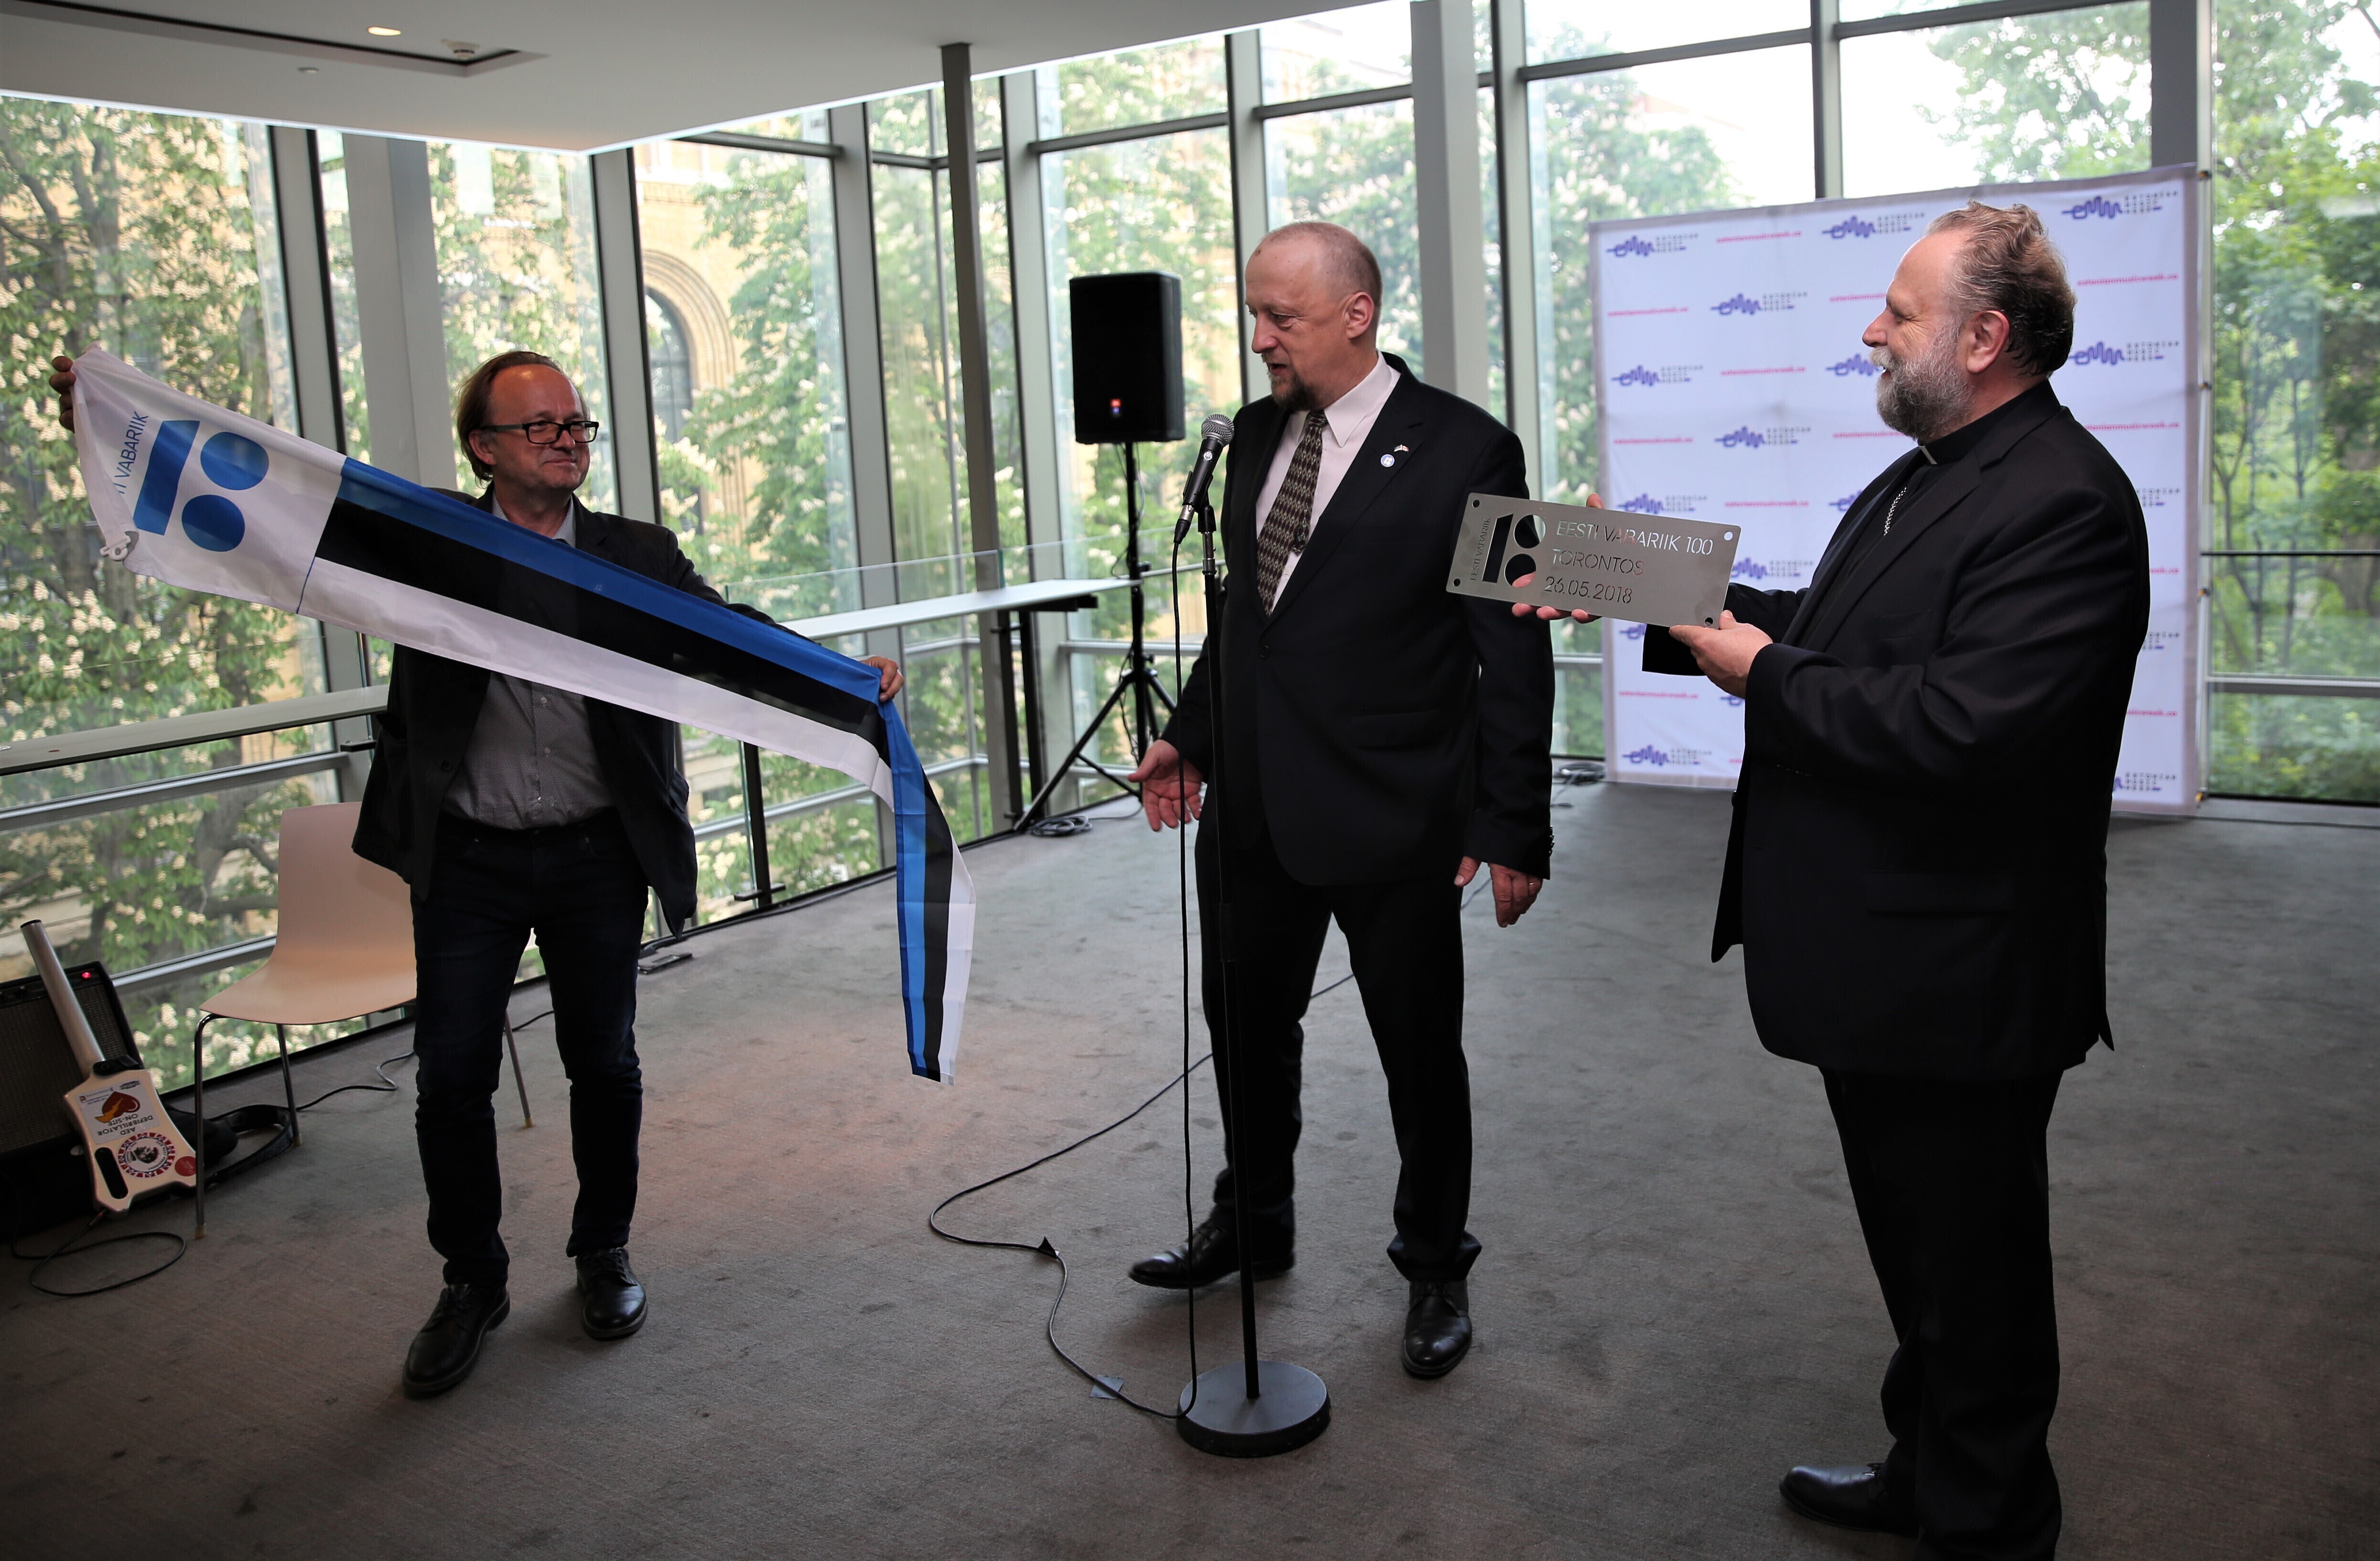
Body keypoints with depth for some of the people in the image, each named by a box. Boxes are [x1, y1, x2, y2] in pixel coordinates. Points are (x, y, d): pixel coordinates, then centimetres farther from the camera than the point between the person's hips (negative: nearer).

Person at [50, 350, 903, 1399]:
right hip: (468, 860, 0)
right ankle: (471, 1281, 25)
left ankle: (603, 1255, 32)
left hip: (597, 856, 0)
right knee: (452, 1074, 5)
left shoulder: (638, 556, 0)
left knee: (603, 1062, 11)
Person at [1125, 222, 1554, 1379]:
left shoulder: (1462, 450, -11)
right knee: (1246, 1026, 20)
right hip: (1253, 802, 6)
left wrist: (1513, 826, -12)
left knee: (1421, 1049, 9)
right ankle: (1252, 1221, 43)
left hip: (1390, 815, -6)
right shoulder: (1255, 435, 8)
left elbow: (1513, 655, -11)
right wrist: (1191, 733, 13)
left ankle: (1434, 1265, 31)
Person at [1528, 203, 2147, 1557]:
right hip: (1881, 960, 11)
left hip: (1958, 984, -10)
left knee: (1971, 1269, 8)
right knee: (1916, 1248, 25)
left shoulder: (2063, 502, -22)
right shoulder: (1924, 480, 12)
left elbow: (1964, 722, -32)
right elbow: (1829, 631, 14)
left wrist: (1768, 674, -21)